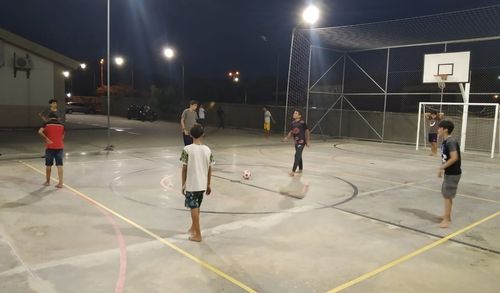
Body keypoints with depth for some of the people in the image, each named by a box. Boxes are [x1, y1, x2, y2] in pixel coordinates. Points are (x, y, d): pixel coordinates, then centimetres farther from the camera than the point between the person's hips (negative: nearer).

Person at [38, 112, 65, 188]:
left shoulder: (47, 124, 0)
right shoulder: (61, 125, 7)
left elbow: (40, 132, -16)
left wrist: (46, 139, -9)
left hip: (50, 147, -1)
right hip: (59, 147, 1)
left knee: (48, 165, 12)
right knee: (59, 165, -1)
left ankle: (47, 181, 24)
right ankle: (60, 183, -5)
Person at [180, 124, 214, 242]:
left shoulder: (187, 149, -12)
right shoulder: (207, 150, 0)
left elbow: (184, 168, -9)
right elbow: (209, 169, 4)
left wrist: (183, 184, 2)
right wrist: (208, 185, 14)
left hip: (191, 184, -5)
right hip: (202, 184, 5)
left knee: (194, 208, 3)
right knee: (196, 207, 22)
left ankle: (197, 235, 7)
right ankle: (193, 228, 40)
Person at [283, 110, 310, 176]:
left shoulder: (302, 122, -14)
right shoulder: (293, 123, 4)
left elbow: (307, 131, -8)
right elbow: (291, 132, 13)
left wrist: (308, 141, -8)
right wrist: (287, 137, -3)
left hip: (301, 141, -7)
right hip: (296, 142, 7)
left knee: (297, 155, -13)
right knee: (299, 156, 18)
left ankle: (293, 171, -13)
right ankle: (300, 169, 32)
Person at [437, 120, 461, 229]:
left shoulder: (451, 142, -20)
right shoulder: (445, 142, 8)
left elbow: (454, 158, -27)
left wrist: (441, 168, -22)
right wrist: (442, 168, 8)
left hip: (453, 173, -10)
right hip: (449, 172, 10)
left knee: (447, 195, -3)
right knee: (446, 194, 19)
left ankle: (446, 219, 6)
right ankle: (447, 216, 32)